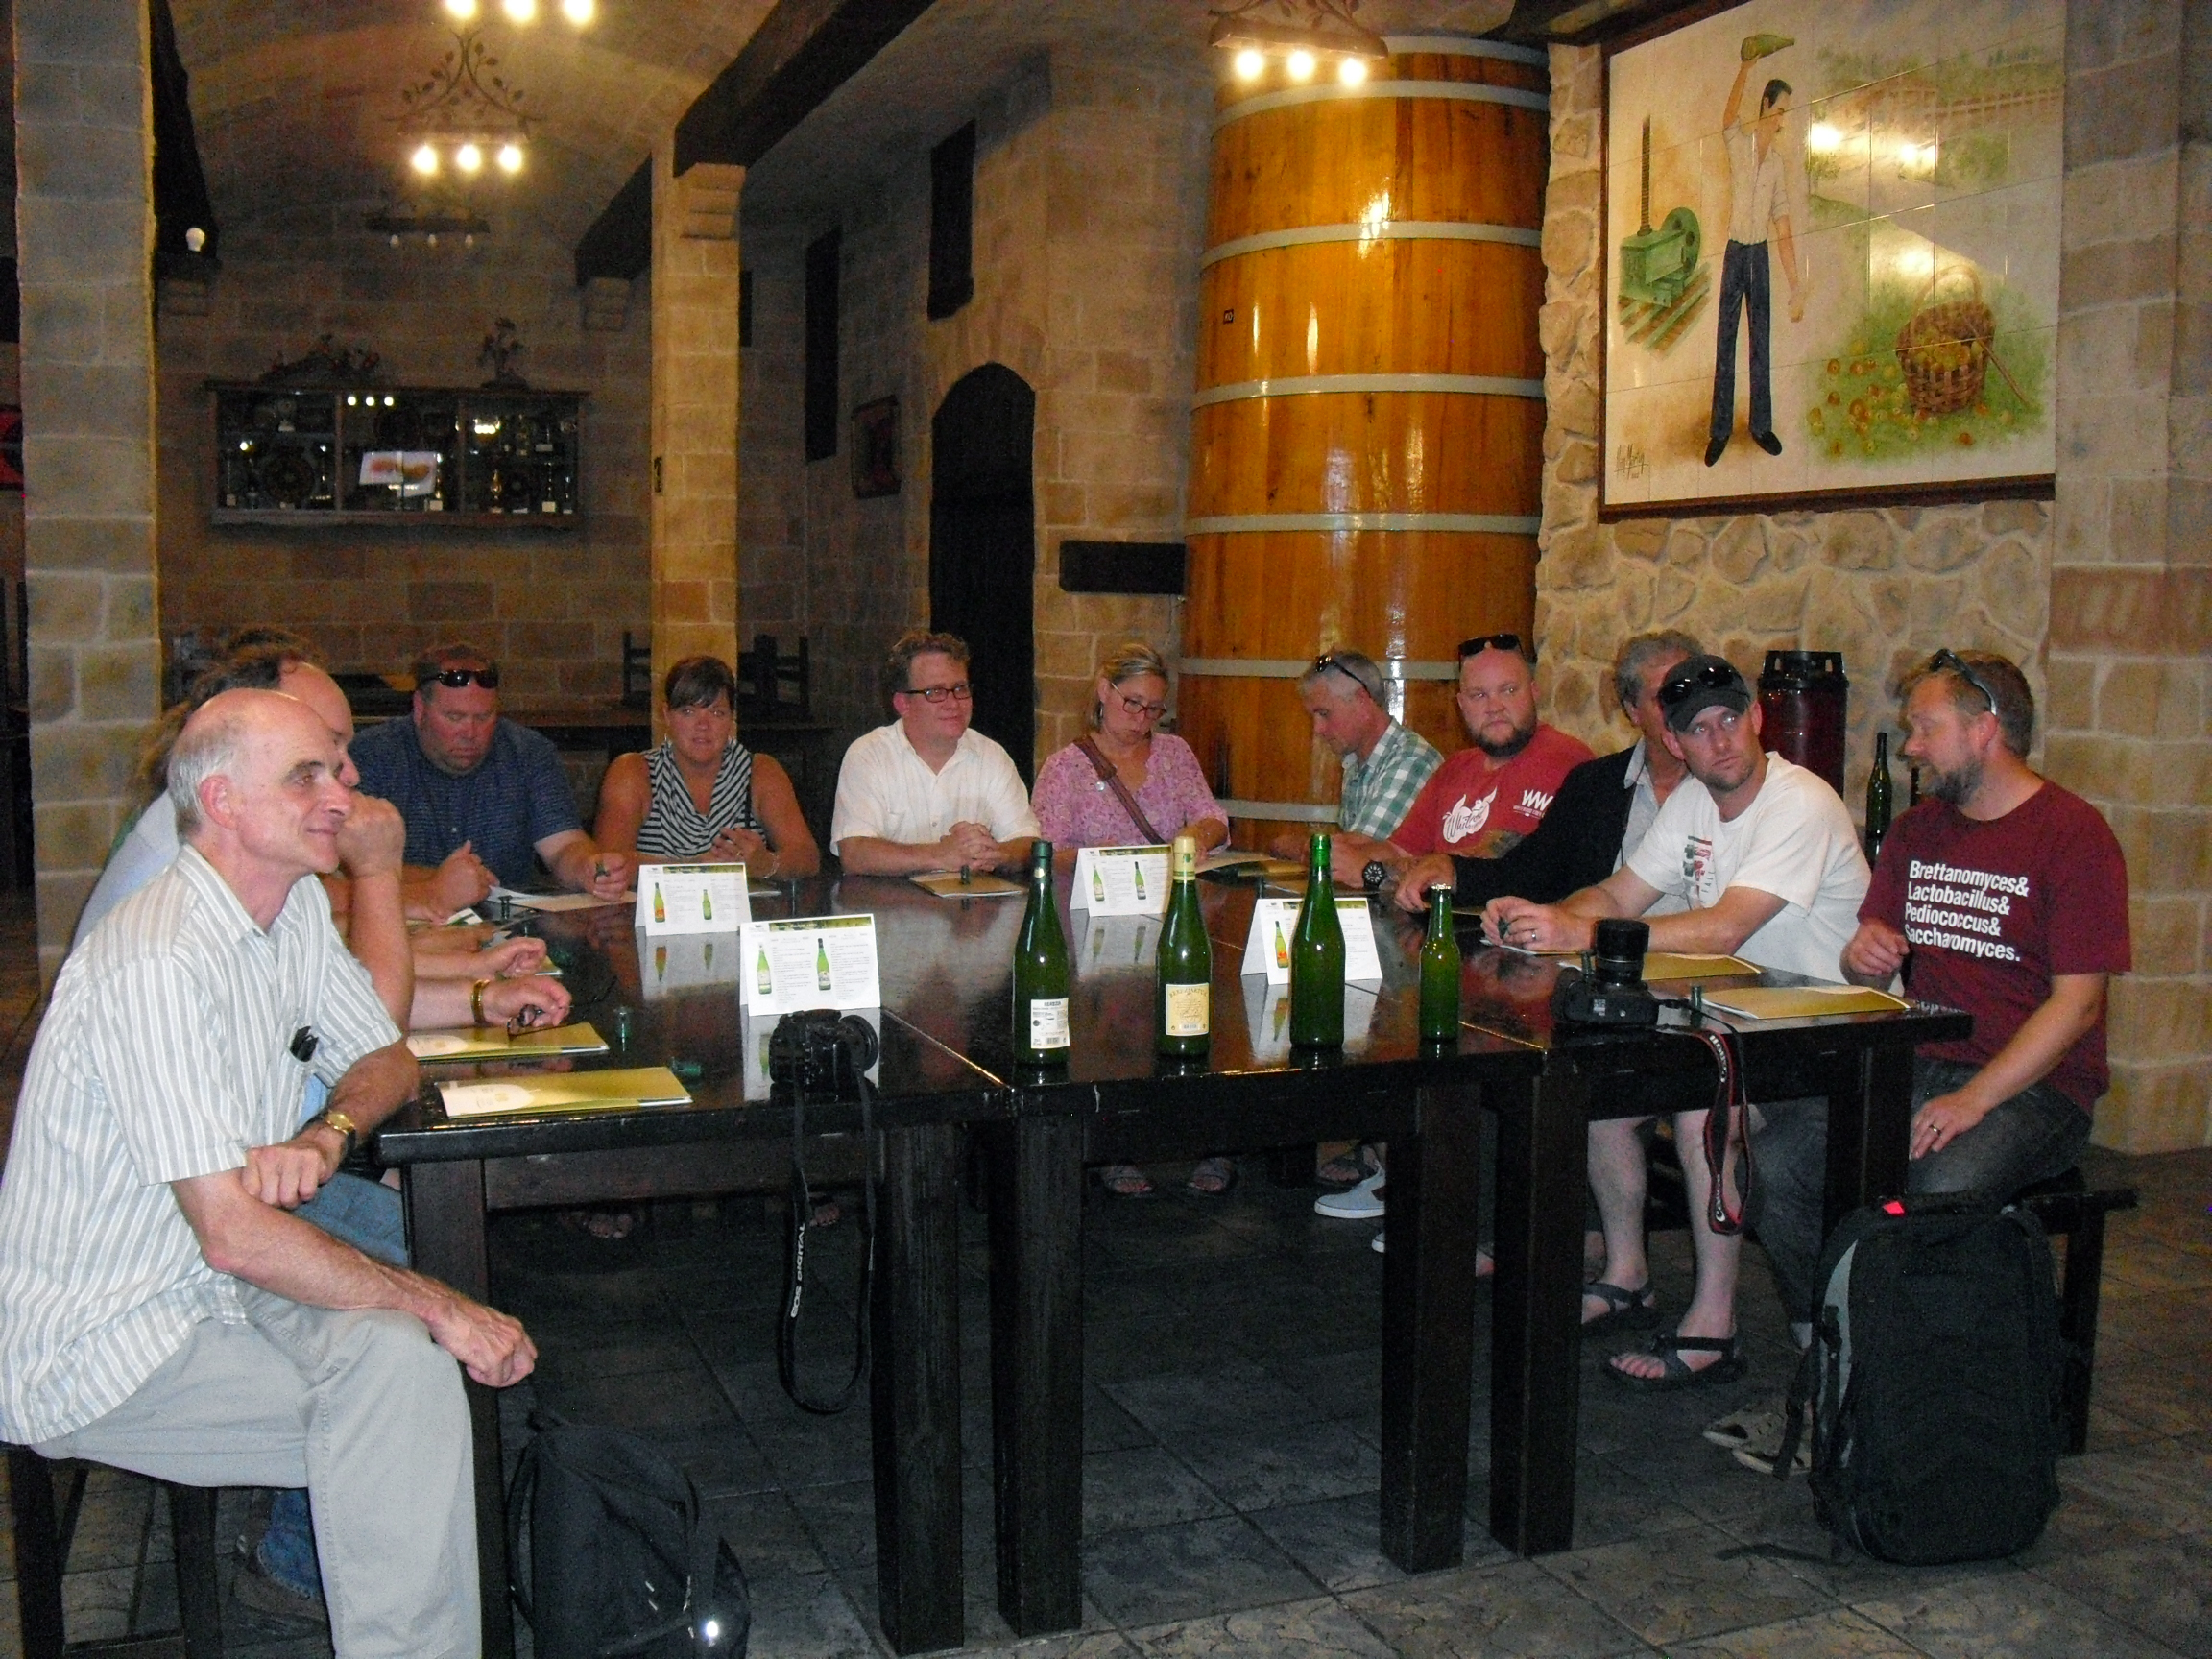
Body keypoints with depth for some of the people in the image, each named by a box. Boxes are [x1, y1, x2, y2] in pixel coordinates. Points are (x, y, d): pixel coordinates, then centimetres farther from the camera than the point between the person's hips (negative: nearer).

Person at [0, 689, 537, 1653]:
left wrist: (323, 1139, -12)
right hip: (98, 1344, -7)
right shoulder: (159, 968, -26)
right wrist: (441, 1309, -25)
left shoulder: (298, 907, 2)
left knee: (406, 1353, -15)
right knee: (396, 1374, -23)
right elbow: (235, 1236, -28)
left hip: (219, 1288, 8)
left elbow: (385, 1058, 12)